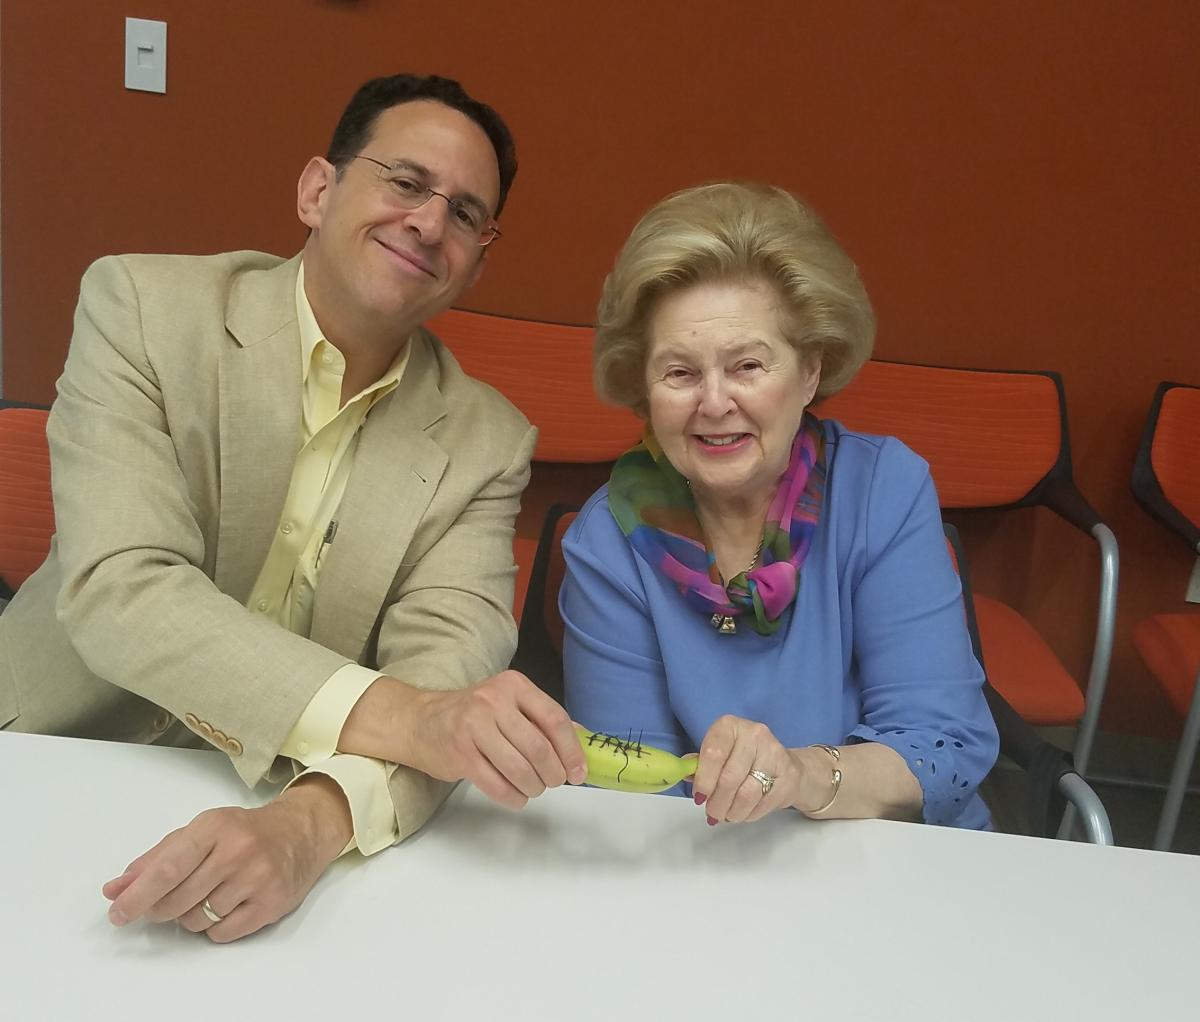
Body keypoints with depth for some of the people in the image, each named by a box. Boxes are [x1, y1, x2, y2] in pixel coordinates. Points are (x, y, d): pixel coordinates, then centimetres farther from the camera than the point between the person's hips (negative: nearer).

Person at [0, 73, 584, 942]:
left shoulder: (486, 443, -4)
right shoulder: (141, 305, -8)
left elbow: (447, 668, -14)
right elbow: (118, 591, -19)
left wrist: (310, 824, -35)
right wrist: (396, 715, -32)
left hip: (287, 814, 2)